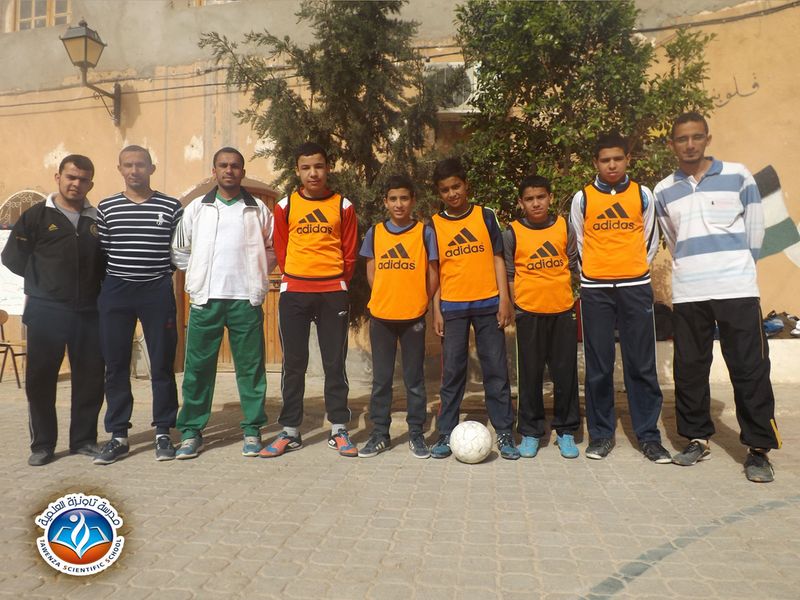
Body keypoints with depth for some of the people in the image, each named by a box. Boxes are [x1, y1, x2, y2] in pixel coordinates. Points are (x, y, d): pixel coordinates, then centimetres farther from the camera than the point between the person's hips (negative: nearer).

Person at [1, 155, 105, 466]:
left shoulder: (98, 220, 8)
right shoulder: (36, 215, 2)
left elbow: (107, 262, 13)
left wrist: (93, 286, 0)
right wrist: (44, 283, 3)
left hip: (88, 312, 2)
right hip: (46, 311, -2)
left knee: (91, 378, 6)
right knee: (40, 379, 4)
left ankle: (84, 439, 20)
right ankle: (42, 444, 17)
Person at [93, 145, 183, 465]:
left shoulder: (171, 207, 2)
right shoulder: (106, 207, 7)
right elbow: (100, 251, 9)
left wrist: (160, 270, -3)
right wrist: (114, 274, 0)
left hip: (157, 291, -2)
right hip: (115, 292, 2)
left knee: (162, 364, 3)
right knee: (115, 365, 5)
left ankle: (163, 433, 15)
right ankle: (118, 435, 17)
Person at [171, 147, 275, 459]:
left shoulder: (259, 209, 7)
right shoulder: (196, 208, 8)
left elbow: (272, 248, 16)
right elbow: (179, 250, 14)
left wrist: (257, 276, 7)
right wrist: (199, 275, 7)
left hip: (246, 300, 0)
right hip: (206, 300, 1)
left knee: (251, 366, 3)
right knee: (197, 367, 3)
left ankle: (252, 430, 14)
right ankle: (191, 431, 15)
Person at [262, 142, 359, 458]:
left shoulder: (343, 206, 4)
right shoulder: (285, 206, 6)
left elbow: (350, 253, 7)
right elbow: (281, 251, 10)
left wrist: (337, 285, 6)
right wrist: (295, 280, 9)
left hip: (333, 294, 0)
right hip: (294, 293, 1)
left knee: (335, 363, 4)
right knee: (293, 363, 5)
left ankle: (338, 430, 14)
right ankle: (290, 431, 15)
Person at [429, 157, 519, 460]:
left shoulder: (486, 216, 5)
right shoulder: (435, 225, 5)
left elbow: (497, 258, 4)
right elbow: (434, 269, 6)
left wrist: (504, 299, -3)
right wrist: (436, 310, 1)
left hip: (488, 304, 0)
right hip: (452, 307, 0)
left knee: (496, 370, 3)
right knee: (452, 371, 4)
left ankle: (505, 434, 12)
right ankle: (446, 434, 14)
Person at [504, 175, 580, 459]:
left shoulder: (564, 227, 4)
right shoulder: (512, 233, -1)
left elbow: (573, 265, 10)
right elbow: (509, 273, 2)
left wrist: (577, 297, 6)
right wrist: (516, 303, -3)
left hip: (563, 309, 2)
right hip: (529, 312, -1)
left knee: (565, 372, 7)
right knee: (530, 374, 6)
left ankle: (566, 430, 21)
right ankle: (530, 432, 18)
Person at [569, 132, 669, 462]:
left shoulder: (642, 195, 7)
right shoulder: (582, 198, 4)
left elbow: (650, 239, 14)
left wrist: (634, 269, 12)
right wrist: (595, 271, 10)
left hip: (636, 287, 1)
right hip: (595, 290, 0)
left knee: (642, 365, 2)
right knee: (598, 367, 3)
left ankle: (648, 435, 13)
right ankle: (601, 433, 14)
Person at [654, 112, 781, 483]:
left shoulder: (737, 176, 4)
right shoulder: (664, 191, 10)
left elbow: (754, 230, 8)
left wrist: (737, 269, 11)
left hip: (736, 289, -2)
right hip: (687, 293, 3)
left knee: (750, 368, 0)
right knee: (689, 368, 6)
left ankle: (758, 448, 10)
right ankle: (698, 438, 20)